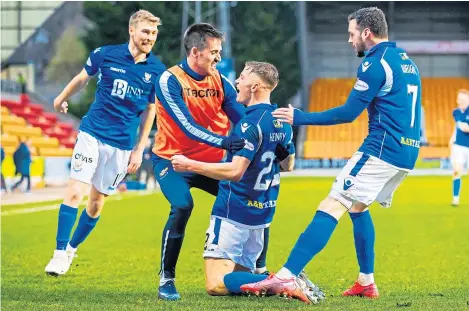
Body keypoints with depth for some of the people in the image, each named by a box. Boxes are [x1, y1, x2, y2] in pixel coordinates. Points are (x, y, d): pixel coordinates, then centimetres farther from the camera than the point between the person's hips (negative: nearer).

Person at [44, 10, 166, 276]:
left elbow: (150, 110, 8)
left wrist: (139, 150, 7)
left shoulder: (157, 70, -2)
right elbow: (83, 78, 14)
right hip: (93, 133, -2)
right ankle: (60, 253, -6)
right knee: (76, 192, -13)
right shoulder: (106, 54, -6)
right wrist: (62, 99, 29)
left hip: (122, 144, 2)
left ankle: (72, 249, 27)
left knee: (97, 203, 8)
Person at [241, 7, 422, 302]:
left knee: (331, 208, -15)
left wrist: (300, 117, -4)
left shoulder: (375, 64, -10)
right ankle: (366, 283, 22)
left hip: (381, 151, -9)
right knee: (357, 207, 24)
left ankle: (286, 277, -27)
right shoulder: (407, 62, 17)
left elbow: (349, 113, -11)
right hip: (407, 153, 9)